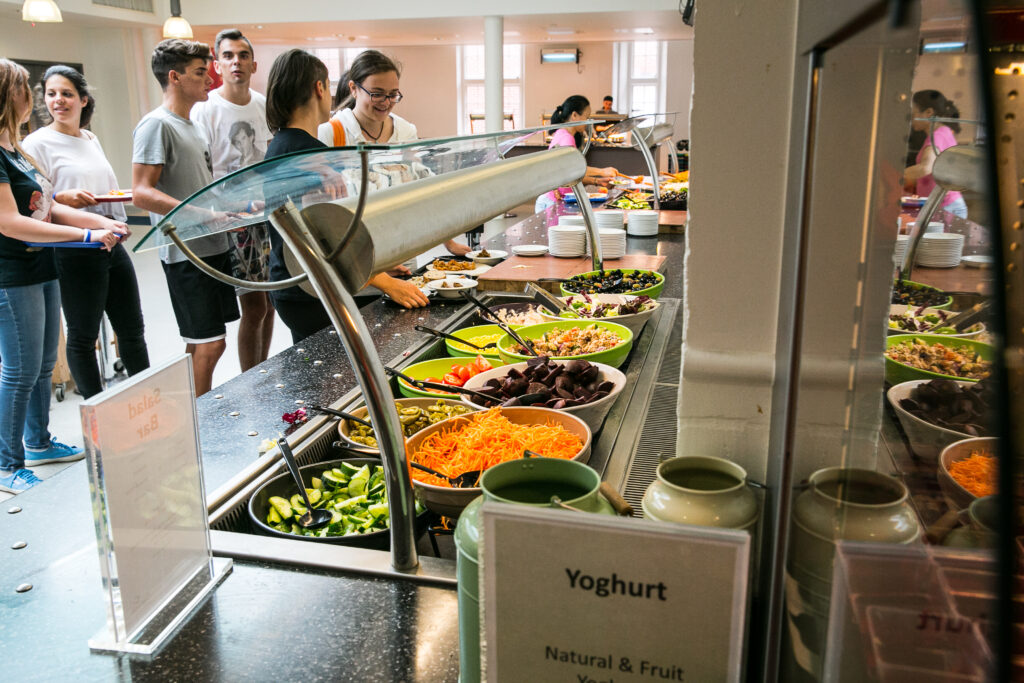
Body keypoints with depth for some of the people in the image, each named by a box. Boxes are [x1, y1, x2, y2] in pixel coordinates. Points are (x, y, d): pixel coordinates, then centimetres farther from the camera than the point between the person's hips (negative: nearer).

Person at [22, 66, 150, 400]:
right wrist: (62, 198, -26)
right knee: (83, 337, 4)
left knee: (132, 329, 13)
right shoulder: (37, 143, -6)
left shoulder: (91, 139, 14)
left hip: (113, 244, 7)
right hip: (76, 254, -7)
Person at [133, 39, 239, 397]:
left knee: (205, 343, 13)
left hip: (213, 245, 9)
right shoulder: (157, 124, -11)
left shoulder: (192, 125, 18)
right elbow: (141, 193, -20)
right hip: (187, 252, -9)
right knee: (208, 344, -6)